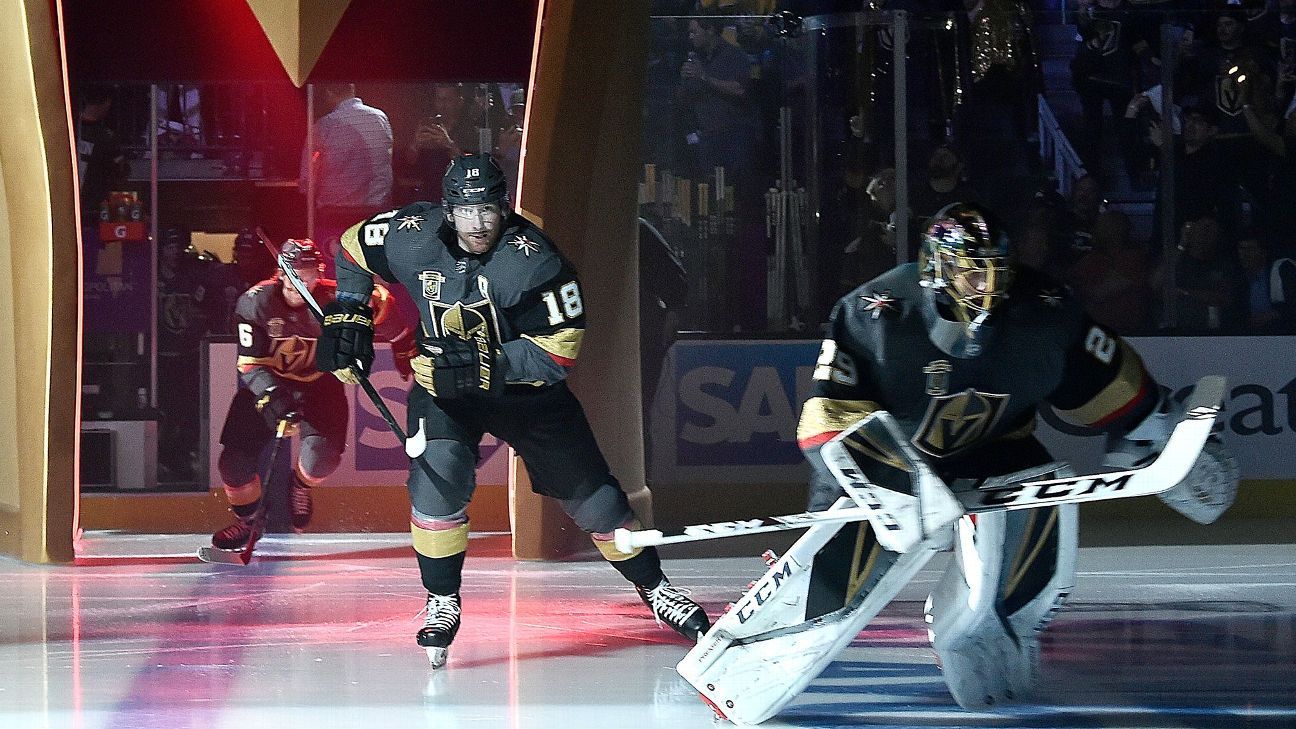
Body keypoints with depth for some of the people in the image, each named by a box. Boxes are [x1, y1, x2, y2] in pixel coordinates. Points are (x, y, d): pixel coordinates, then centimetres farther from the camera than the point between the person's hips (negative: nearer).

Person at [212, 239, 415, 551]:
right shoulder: (255, 303, -23)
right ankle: (249, 519, 20)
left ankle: (300, 484, 16)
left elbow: (381, 304, -3)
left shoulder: (336, 298, -22)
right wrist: (273, 397, -39)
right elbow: (249, 364, -23)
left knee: (323, 455, -22)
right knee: (235, 460, -9)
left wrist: (407, 351, 5)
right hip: (266, 382, 0)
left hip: (319, 382, 0)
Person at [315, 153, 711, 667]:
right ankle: (442, 604, -7)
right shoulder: (413, 236, -18)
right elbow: (354, 248, 3)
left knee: (591, 495, 4)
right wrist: (347, 315, -5)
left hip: (527, 388, -1)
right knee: (438, 473, -24)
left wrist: (480, 368, -33)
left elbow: (559, 350, -28)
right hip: (443, 387, 1)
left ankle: (655, 588, 25)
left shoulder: (531, 258, -28)